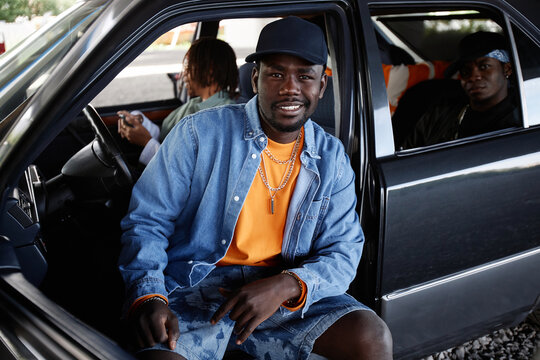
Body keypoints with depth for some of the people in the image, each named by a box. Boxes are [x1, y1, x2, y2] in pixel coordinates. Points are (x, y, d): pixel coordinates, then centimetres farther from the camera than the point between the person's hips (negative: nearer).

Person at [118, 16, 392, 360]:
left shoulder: (331, 158, 4)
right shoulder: (200, 134, -6)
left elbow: (342, 252, 2)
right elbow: (147, 221, -4)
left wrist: (287, 286, -20)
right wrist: (148, 296, -23)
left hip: (289, 296, 3)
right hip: (195, 289, -3)